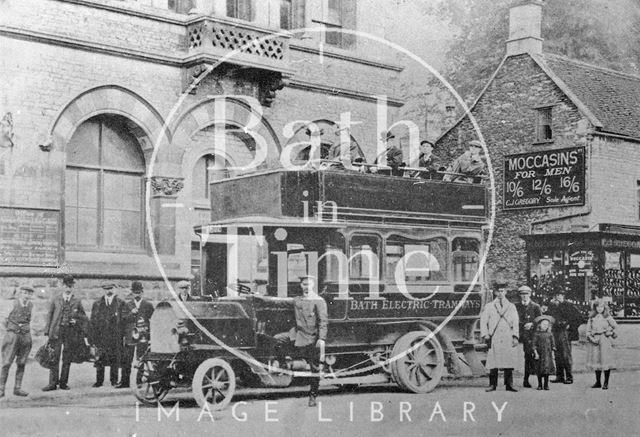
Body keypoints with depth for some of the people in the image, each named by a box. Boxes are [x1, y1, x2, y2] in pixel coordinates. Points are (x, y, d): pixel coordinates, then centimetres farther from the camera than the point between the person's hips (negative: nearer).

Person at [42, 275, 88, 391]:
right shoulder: (56, 300, 9)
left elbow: (84, 318, 12)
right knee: (54, 358, -4)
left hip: (71, 332, 1)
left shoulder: (77, 301, 9)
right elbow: (49, 315, 8)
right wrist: (47, 331, -1)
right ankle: (53, 383, -2)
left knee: (67, 359, 4)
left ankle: (63, 382, 12)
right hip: (56, 331, -1)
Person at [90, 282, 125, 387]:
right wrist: (93, 338, 2)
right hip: (101, 336, 1)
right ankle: (99, 381, 6)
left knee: (115, 358, 0)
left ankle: (114, 380, 8)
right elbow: (93, 321, 9)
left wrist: (122, 334, -5)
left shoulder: (120, 303, 6)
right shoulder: (97, 304, 11)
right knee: (100, 358, 0)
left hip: (115, 335, -1)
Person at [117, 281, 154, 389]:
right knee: (126, 360, 0)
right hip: (130, 336, 2)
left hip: (143, 335, -2)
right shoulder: (128, 305, 12)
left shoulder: (148, 305, 7)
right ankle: (124, 381, 5)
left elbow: (152, 319, 8)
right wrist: (131, 313, -12)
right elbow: (123, 319, 4)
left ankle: (140, 381, 4)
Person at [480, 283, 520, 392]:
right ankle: (492, 384, -1)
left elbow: (515, 323, 12)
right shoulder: (489, 306, 12)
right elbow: (483, 321, 8)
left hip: (508, 339, 1)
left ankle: (509, 385, 2)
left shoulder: (511, 307, 16)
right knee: (493, 362, -5)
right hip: (494, 338, -1)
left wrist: (515, 336, 0)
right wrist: (485, 334, -5)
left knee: (509, 361, -3)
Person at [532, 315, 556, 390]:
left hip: (547, 354, 2)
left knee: (547, 369, -3)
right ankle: (540, 385, 10)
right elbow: (533, 344, -3)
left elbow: (552, 344, 11)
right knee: (539, 370, 1)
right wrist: (535, 353, -10)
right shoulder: (537, 334, -1)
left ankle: (546, 385, 4)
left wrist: (552, 354, 7)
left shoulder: (549, 334, 7)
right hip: (539, 354, -2)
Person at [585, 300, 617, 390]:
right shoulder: (591, 318, 10)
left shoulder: (607, 317, 4)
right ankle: (598, 382, 15)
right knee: (596, 361, 6)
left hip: (605, 340, -3)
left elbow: (615, 326, 11)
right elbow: (588, 330, 7)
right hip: (594, 340, 3)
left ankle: (606, 383, 2)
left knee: (606, 361, -5)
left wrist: (609, 332, 1)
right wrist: (591, 338, -7)